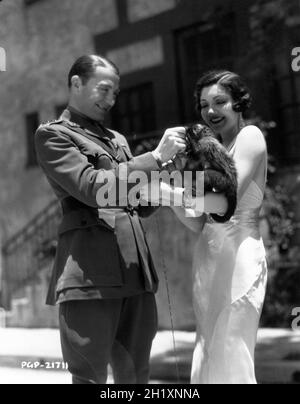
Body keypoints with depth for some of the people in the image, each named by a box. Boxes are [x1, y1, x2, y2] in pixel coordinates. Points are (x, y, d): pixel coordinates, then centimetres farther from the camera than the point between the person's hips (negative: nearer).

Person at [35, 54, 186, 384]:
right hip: (90, 270, -6)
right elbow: (92, 188, -10)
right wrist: (156, 157, -11)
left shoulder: (117, 140, 26)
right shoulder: (53, 135, 4)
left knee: (135, 375, 6)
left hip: (134, 268, 7)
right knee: (90, 376, -6)